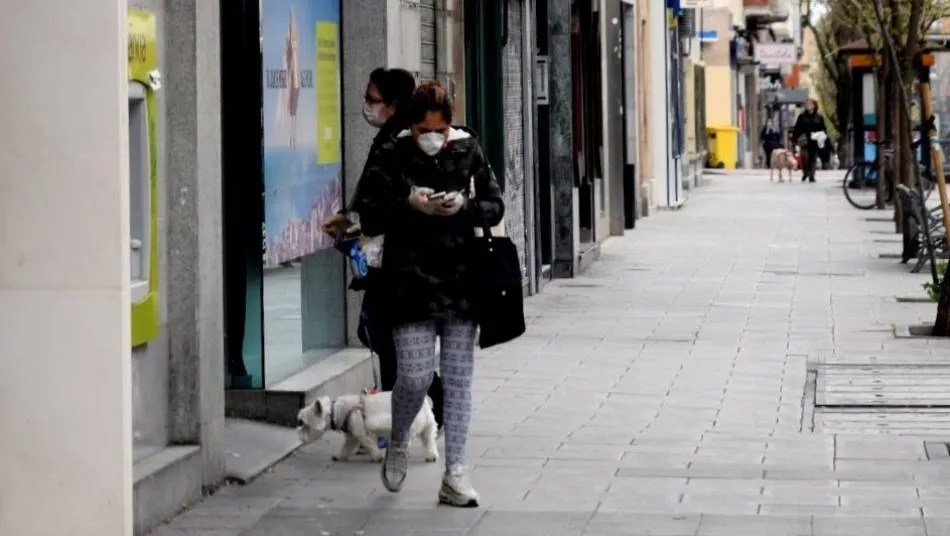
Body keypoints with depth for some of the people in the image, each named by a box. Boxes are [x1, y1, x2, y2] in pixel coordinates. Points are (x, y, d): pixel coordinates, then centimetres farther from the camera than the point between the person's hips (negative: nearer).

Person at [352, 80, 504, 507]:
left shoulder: (468, 151, 3)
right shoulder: (392, 157, -3)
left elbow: (495, 207, 8)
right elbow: (369, 217, -2)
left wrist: (465, 207, -12)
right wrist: (409, 205, -18)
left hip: (461, 282, 3)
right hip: (411, 284, -2)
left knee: (458, 379, 4)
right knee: (415, 377, -6)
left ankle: (455, 474, 10)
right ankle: (398, 445, 25)